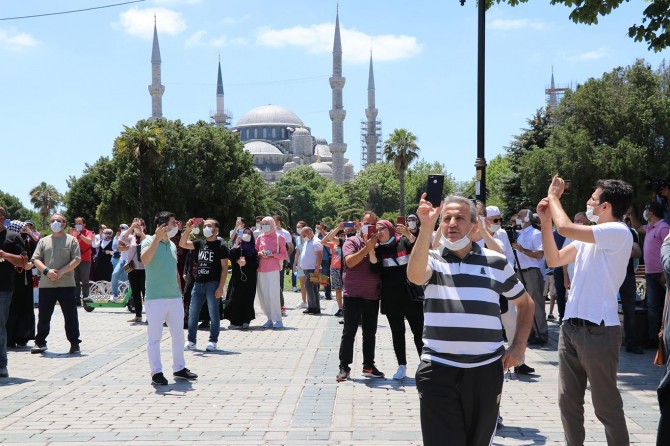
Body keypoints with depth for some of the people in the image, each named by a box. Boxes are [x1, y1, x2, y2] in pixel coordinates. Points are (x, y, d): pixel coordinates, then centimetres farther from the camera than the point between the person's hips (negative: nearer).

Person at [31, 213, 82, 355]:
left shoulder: (72, 240, 5)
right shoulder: (43, 241, 13)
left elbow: (76, 260, -4)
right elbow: (36, 260, 6)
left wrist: (62, 271, -15)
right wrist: (46, 271, -12)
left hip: (67, 285, -3)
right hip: (46, 285, 3)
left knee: (71, 315, 0)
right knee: (44, 315, 8)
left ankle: (74, 343, 8)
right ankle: (40, 342, 18)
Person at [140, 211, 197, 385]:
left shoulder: (172, 245, 13)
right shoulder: (149, 241, -7)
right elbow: (144, 260, -28)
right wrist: (157, 238, -30)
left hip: (175, 298, 7)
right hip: (156, 298, -7)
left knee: (178, 335, 13)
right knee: (154, 337, 0)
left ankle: (179, 368, 25)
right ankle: (156, 372, 6)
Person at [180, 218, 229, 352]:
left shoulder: (221, 246, -4)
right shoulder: (200, 243, 12)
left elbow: (224, 268, -7)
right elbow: (182, 244, 4)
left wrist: (221, 287, -13)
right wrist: (188, 229, -8)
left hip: (213, 284, -5)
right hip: (198, 283, 6)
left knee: (213, 314, 0)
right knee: (192, 313, 7)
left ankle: (213, 342, 9)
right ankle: (191, 341, 14)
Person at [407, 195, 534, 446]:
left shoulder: (496, 262, 8)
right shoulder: (432, 259, 2)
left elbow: (525, 304, 19)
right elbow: (415, 276, -23)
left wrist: (519, 346, 7)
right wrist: (426, 227, -32)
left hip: (486, 369, 2)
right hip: (439, 369, -2)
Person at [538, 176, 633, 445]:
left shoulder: (617, 232, -15)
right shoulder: (591, 236, 14)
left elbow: (565, 227, -24)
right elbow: (554, 260, 17)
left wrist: (553, 196, -8)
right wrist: (545, 221, 8)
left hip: (598, 331, -9)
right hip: (571, 326, 9)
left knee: (606, 405, 0)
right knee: (568, 400, 14)